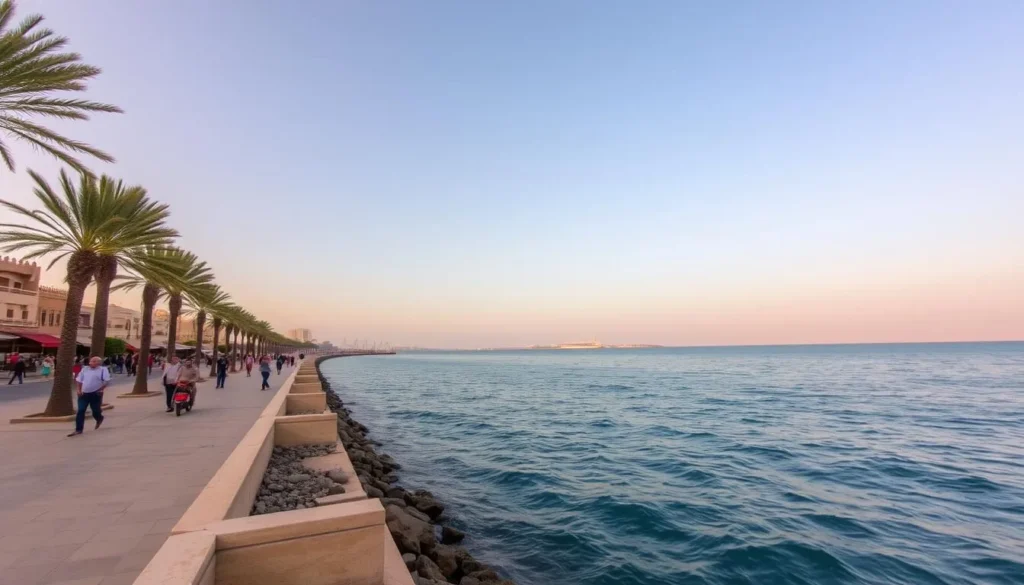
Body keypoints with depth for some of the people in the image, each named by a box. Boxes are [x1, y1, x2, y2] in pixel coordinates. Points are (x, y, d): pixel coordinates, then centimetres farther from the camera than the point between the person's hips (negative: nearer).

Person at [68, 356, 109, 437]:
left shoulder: (103, 370, -7)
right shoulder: (84, 369, 9)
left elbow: (107, 381, -13)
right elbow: (79, 380, 17)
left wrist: (101, 389, -17)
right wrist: (79, 390, 6)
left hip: (95, 394, -4)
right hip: (84, 394, 4)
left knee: (95, 411, 8)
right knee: (80, 411, -1)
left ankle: (99, 419, 42)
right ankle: (78, 429, 5)